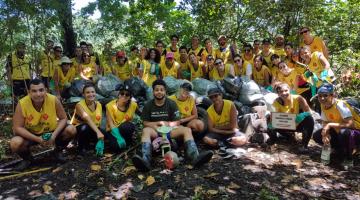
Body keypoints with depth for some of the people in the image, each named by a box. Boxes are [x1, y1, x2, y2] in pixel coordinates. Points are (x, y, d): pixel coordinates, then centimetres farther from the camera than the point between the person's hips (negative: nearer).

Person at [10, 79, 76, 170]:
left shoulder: (54, 100, -23)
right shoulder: (22, 104, -24)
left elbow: (63, 118, -13)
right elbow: (17, 128, -20)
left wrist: (54, 135, -26)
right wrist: (37, 139, -29)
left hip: (51, 131, 1)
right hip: (31, 134, -1)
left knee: (71, 130, -23)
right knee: (15, 143, -30)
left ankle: (57, 151, 7)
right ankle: (27, 158, 7)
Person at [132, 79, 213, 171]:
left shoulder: (172, 103, 5)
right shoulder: (148, 105, 5)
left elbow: (177, 122, 3)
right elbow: (145, 123, 3)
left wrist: (166, 124, -12)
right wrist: (158, 124, -13)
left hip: (169, 130, 1)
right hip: (155, 131, -1)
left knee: (187, 130, -25)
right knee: (146, 130, -35)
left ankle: (195, 157, -46)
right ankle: (145, 160, -56)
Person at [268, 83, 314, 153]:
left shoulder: (297, 98, -24)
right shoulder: (277, 102, -16)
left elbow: (308, 112, -27)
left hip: (298, 125, -2)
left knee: (309, 118, -33)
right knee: (270, 127, -23)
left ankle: (304, 145, -20)